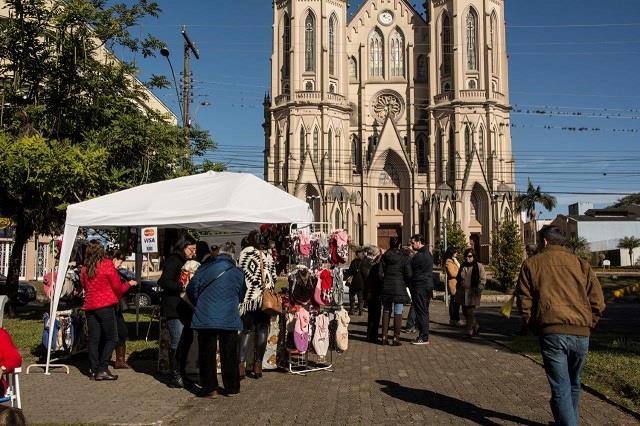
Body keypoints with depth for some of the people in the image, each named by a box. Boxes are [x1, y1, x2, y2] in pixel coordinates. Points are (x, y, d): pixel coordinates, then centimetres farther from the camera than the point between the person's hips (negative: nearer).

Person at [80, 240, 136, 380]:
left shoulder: (84, 268, 6)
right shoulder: (107, 264, -8)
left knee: (93, 339, 8)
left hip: (89, 306, 5)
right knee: (111, 338, 2)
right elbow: (118, 287, -5)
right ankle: (103, 369, -5)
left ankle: (95, 370, 10)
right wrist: (129, 284, 14)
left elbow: (84, 286, 15)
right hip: (106, 305, -5)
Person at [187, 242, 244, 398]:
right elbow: (241, 296, 13)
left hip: (206, 317, -1)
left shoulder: (205, 268, -2)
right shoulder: (238, 272, 3)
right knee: (229, 354, 11)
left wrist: (198, 305, 16)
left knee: (207, 353, 8)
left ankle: (210, 388, 9)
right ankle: (232, 387, 19)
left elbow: (191, 289, 0)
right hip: (230, 319, 1)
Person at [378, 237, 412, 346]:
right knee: (398, 313, 2)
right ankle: (396, 338, 2)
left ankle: (384, 337, 14)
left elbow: (380, 273, -2)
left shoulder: (384, 257, 1)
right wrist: (407, 284, 11)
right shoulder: (404, 258, -6)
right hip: (399, 288, -3)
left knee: (386, 312, 13)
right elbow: (408, 275, -8)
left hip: (386, 288, 3)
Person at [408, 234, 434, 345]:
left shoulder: (419, 256, -17)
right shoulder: (428, 254, 15)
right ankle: (424, 336, 19)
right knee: (424, 312, 13)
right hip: (428, 286, 10)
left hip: (420, 288, -10)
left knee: (421, 312, -5)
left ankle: (423, 338, -2)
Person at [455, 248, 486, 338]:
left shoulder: (479, 266, -2)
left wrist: (478, 290, -12)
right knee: (465, 312, 10)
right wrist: (458, 289, 16)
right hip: (463, 293, 6)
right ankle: (476, 327, 28)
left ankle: (470, 331, 1)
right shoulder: (463, 266, 15)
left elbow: (483, 279, -3)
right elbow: (458, 278, 24)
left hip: (472, 293, -6)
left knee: (470, 312, -6)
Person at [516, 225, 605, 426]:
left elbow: (524, 301, 1)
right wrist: (588, 325, 16)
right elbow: (598, 300, 5)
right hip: (581, 333, 4)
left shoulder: (532, 264, 6)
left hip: (552, 332, -3)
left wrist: (533, 326, 11)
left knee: (560, 389, 0)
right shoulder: (580, 263, 11)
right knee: (574, 385, 22)